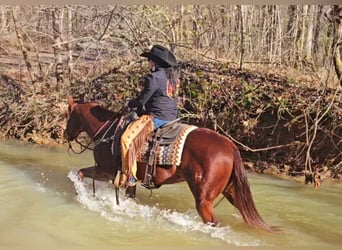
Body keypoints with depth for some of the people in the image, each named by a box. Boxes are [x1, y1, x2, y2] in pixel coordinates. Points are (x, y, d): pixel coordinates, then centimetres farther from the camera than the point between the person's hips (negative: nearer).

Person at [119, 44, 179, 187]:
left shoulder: (154, 77, -16)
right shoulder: (173, 76, 11)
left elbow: (142, 100, -13)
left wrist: (130, 104, 8)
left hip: (156, 118, -10)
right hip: (172, 117, 10)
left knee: (127, 139, -15)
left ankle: (128, 176, -18)